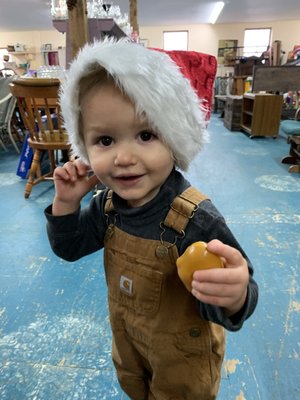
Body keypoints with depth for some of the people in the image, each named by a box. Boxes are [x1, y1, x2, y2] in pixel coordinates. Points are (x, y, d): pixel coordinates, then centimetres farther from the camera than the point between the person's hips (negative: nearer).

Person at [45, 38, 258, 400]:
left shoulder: (195, 220, -37)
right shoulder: (108, 202, -19)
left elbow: (221, 303, -31)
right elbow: (69, 249, -5)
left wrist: (235, 297, -54)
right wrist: (66, 203, -21)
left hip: (182, 353, -5)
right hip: (126, 335, 6)